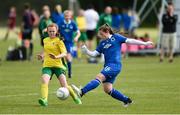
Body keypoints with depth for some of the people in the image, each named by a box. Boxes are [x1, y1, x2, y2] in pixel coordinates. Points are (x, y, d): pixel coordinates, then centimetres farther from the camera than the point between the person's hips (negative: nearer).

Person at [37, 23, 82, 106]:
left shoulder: (59, 40, -3)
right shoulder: (45, 40, 14)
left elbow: (64, 53, -14)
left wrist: (56, 57, -32)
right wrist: (42, 56, 11)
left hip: (58, 65, -4)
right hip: (47, 65, 4)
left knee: (64, 86, -7)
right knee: (44, 81, -25)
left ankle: (76, 98, 19)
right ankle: (44, 100, -39)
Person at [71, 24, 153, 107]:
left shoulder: (116, 37, 5)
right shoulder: (102, 43, 20)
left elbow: (130, 41, 4)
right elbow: (94, 54, 15)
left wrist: (144, 43, 1)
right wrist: (86, 51, -3)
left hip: (115, 65, -8)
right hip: (108, 66, 8)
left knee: (99, 77, -23)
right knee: (107, 89, 0)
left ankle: (82, 92, -36)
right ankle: (126, 100, 14)